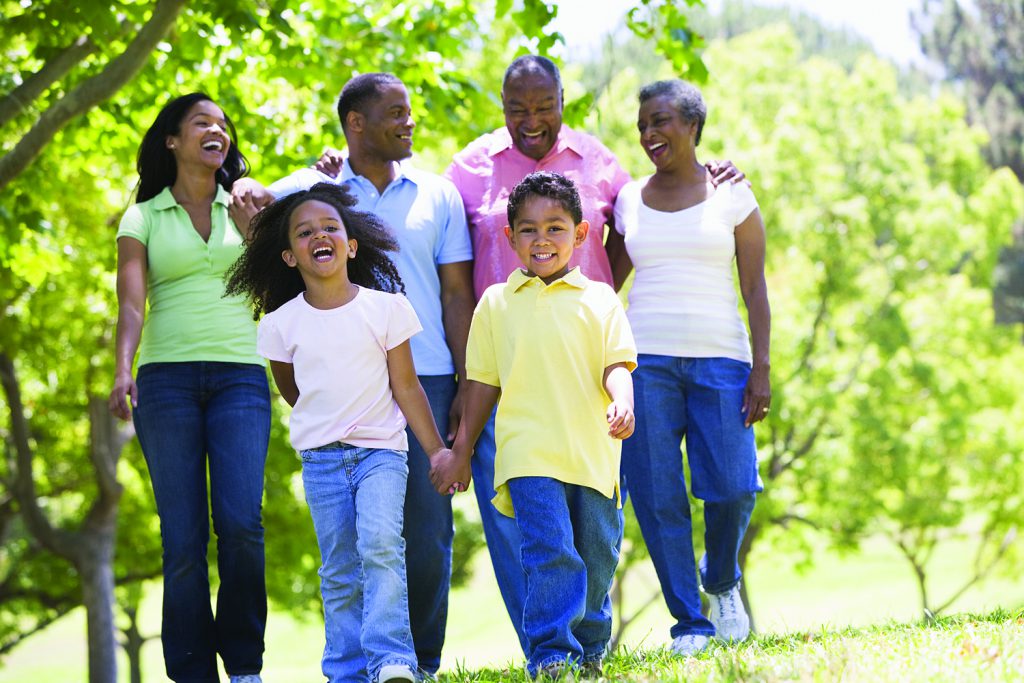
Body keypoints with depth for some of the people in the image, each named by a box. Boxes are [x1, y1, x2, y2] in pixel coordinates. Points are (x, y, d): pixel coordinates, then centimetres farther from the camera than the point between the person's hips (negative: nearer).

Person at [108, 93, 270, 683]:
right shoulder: (144, 218, 10)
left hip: (240, 375, 1)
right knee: (184, 537, -5)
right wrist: (124, 369, -19)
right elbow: (131, 302, -2)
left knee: (240, 522, -15)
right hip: (167, 378, -1)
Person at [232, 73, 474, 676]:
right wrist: (246, 192, -7)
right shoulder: (312, 189, 7)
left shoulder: (438, 194, 10)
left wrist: (467, 384, 3)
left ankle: (424, 664, 10)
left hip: (425, 378, 1)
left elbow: (457, 295, 10)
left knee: (428, 530, 0)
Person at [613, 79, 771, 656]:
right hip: (646, 361, 2)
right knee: (658, 496, -4)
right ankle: (689, 622, 5)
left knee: (731, 488, -9)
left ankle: (722, 582, 21)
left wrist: (761, 369, -5)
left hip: (720, 358, -2)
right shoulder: (629, 201, 11)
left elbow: (756, 289, 3)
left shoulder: (732, 196, 5)